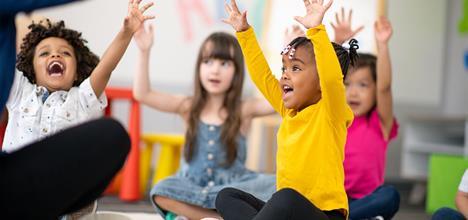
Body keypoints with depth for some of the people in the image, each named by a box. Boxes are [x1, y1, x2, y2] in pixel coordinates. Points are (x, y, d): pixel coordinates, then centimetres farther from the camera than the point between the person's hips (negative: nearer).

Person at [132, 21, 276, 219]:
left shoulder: (243, 110, 1)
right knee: (162, 191, -31)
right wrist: (144, 52, -11)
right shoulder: (189, 107, 5)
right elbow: (142, 94, -3)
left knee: (274, 187, -29)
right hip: (192, 187, 1)